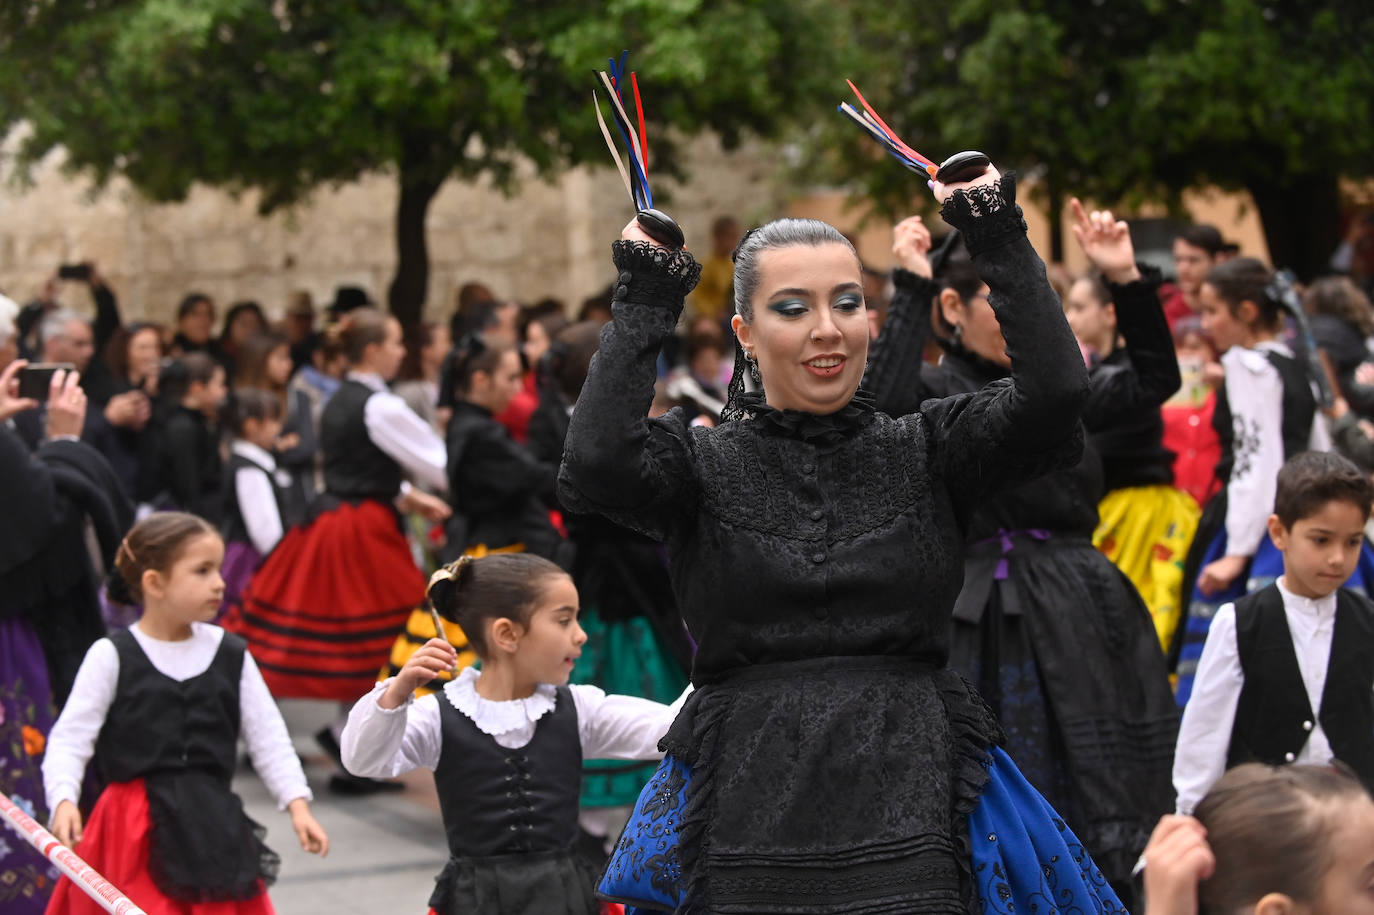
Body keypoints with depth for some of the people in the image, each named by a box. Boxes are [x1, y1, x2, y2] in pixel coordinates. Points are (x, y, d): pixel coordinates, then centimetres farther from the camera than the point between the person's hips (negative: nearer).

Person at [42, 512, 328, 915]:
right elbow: (69, 738, -5)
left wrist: (297, 804, 0)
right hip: (135, 832, -3)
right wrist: (64, 800, -20)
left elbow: (267, 737, 8)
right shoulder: (111, 656, -5)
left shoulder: (231, 655, 5)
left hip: (212, 825, 3)